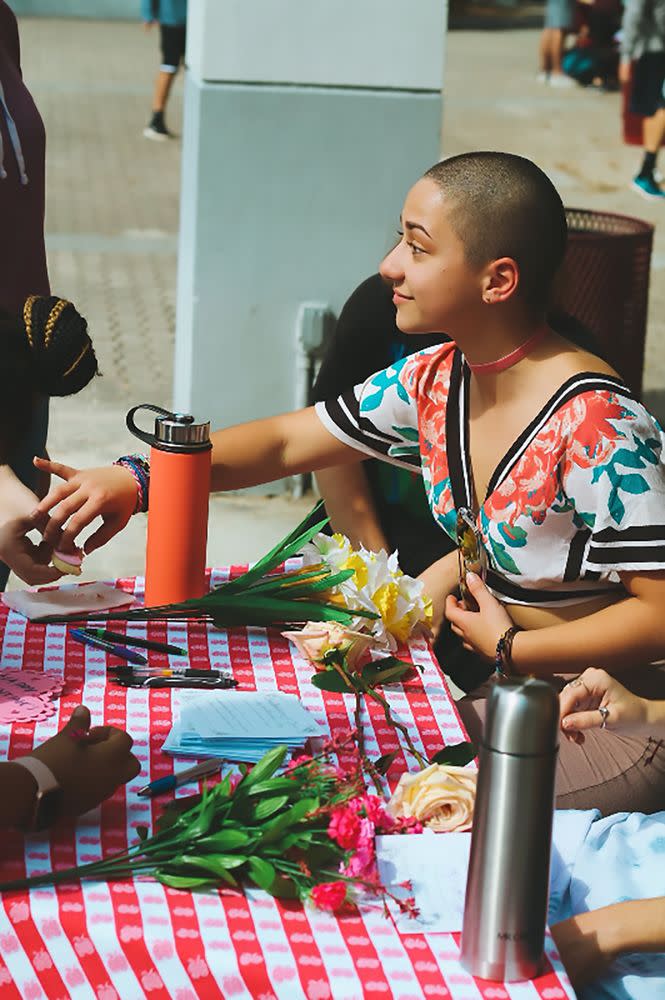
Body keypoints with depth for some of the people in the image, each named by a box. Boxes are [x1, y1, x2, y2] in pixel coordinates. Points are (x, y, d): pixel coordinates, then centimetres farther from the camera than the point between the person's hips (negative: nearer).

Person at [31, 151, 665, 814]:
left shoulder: (595, 429, -26)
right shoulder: (434, 381, 0)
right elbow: (286, 442, 9)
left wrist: (509, 648, -15)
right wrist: (134, 479, -4)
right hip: (509, 695, 7)